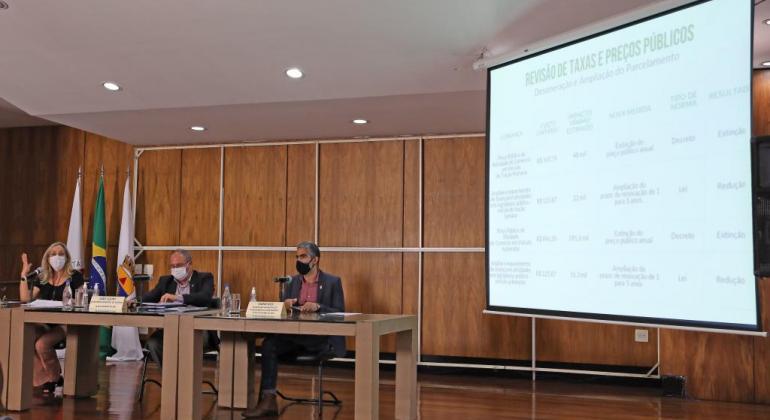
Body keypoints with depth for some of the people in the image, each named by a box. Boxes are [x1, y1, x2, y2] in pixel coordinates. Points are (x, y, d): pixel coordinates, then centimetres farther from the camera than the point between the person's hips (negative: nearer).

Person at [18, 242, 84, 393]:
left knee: (42, 344, -29)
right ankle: (47, 379, -10)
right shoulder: (42, 278, 13)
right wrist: (24, 275, 1)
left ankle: (54, 378, -2)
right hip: (45, 323, 5)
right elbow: (25, 299, 6)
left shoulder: (75, 276, 0)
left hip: (66, 324, -5)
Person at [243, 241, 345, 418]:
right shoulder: (293, 282, 17)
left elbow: (340, 314, -5)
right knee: (269, 343, -26)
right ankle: (268, 399, -30)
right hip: (295, 334, 5)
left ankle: (267, 398, -21)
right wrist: (285, 305, -12)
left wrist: (317, 307, -22)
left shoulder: (333, 281, 2)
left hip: (321, 338, -5)